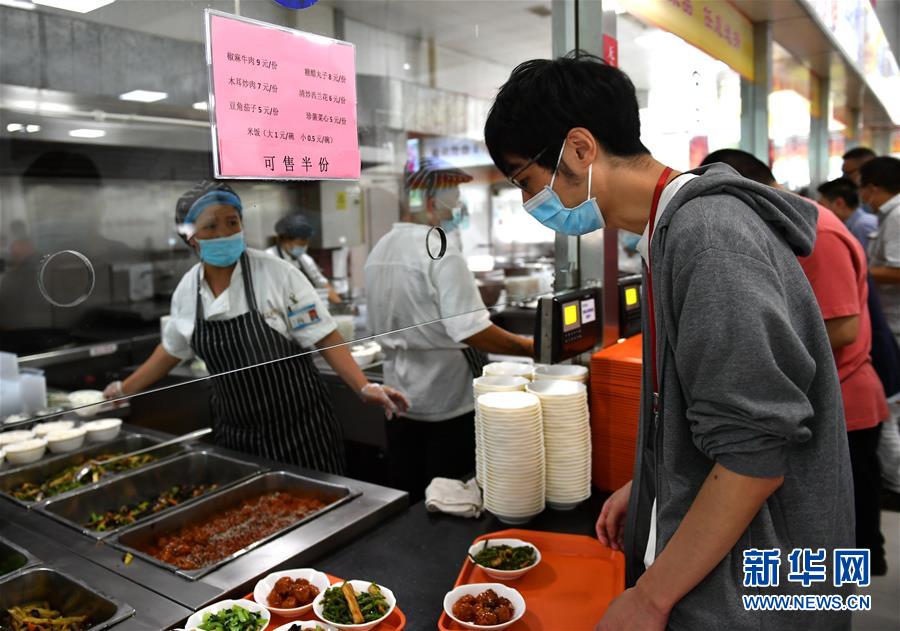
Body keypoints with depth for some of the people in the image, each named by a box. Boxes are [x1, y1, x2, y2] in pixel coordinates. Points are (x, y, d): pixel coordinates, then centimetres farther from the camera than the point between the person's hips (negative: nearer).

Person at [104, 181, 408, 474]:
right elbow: (173, 348, 17)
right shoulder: (187, 288, 0)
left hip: (297, 426, -4)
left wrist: (365, 388, -24)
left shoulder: (277, 274, -15)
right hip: (235, 434, 4)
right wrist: (124, 389, 22)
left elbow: (325, 338, -14)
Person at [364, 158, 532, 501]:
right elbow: (472, 330, -25)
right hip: (448, 401, -7)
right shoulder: (440, 250, -18)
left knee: (407, 503, 17)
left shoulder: (379, 250, 6)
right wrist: (529, 347, -15)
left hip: (402, 400, 7)